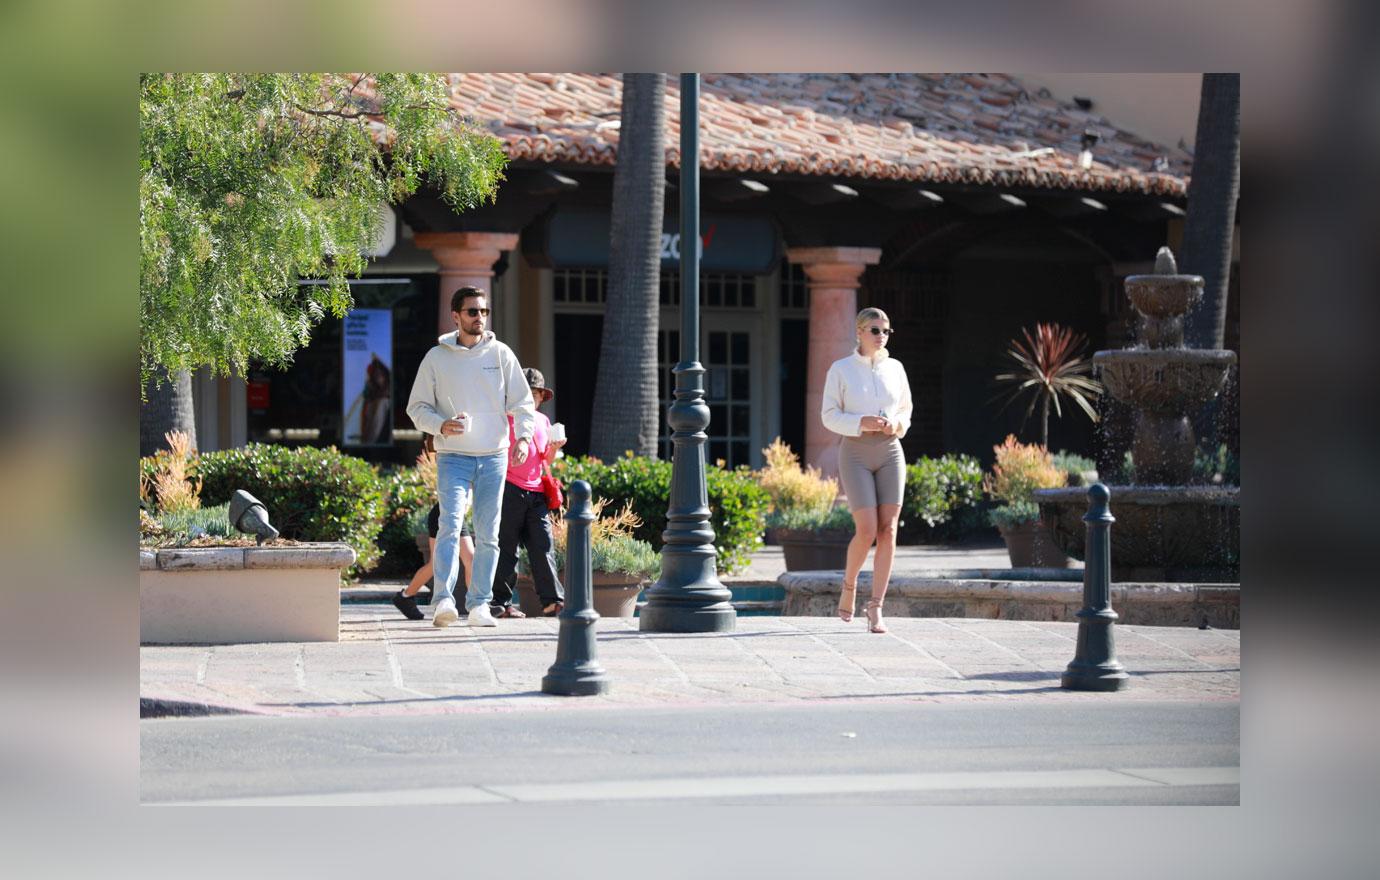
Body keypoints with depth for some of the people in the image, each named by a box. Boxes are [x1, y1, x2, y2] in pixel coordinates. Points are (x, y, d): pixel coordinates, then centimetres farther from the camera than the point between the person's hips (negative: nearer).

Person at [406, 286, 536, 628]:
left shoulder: (501, 354, 6)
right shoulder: (437, 358, 3)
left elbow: (522, 402, 9)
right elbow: (417, 407, 7)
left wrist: (523, 436, -9)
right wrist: (441, 425, -13)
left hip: (494, 457, 2)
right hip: (453, 457, -2)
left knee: (488, 535, 4)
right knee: (450, 526, -18)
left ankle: (479, 604, 10)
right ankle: (443, 600, -26)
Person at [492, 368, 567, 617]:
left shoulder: (543, 421, 18)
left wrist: (554, 449, 3)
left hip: (536, 493, 5)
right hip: (510, 491, -5)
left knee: (542, 547, -2)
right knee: (506, 548, -2)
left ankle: (553, 600, -5)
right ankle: (502, 601, 1)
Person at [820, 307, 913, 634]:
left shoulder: (895, 369, 8)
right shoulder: (840, 369, -2)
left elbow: (905, 409, 17)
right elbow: (829, 415, -2)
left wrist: (897, 424, -7)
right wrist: (861, 423, -20)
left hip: (890, 452, 3)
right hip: (855, 454, -3)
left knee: (888, 531, -7)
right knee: (867, 532, -13)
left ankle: (875, 609, -4)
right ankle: (849, 584, 17)